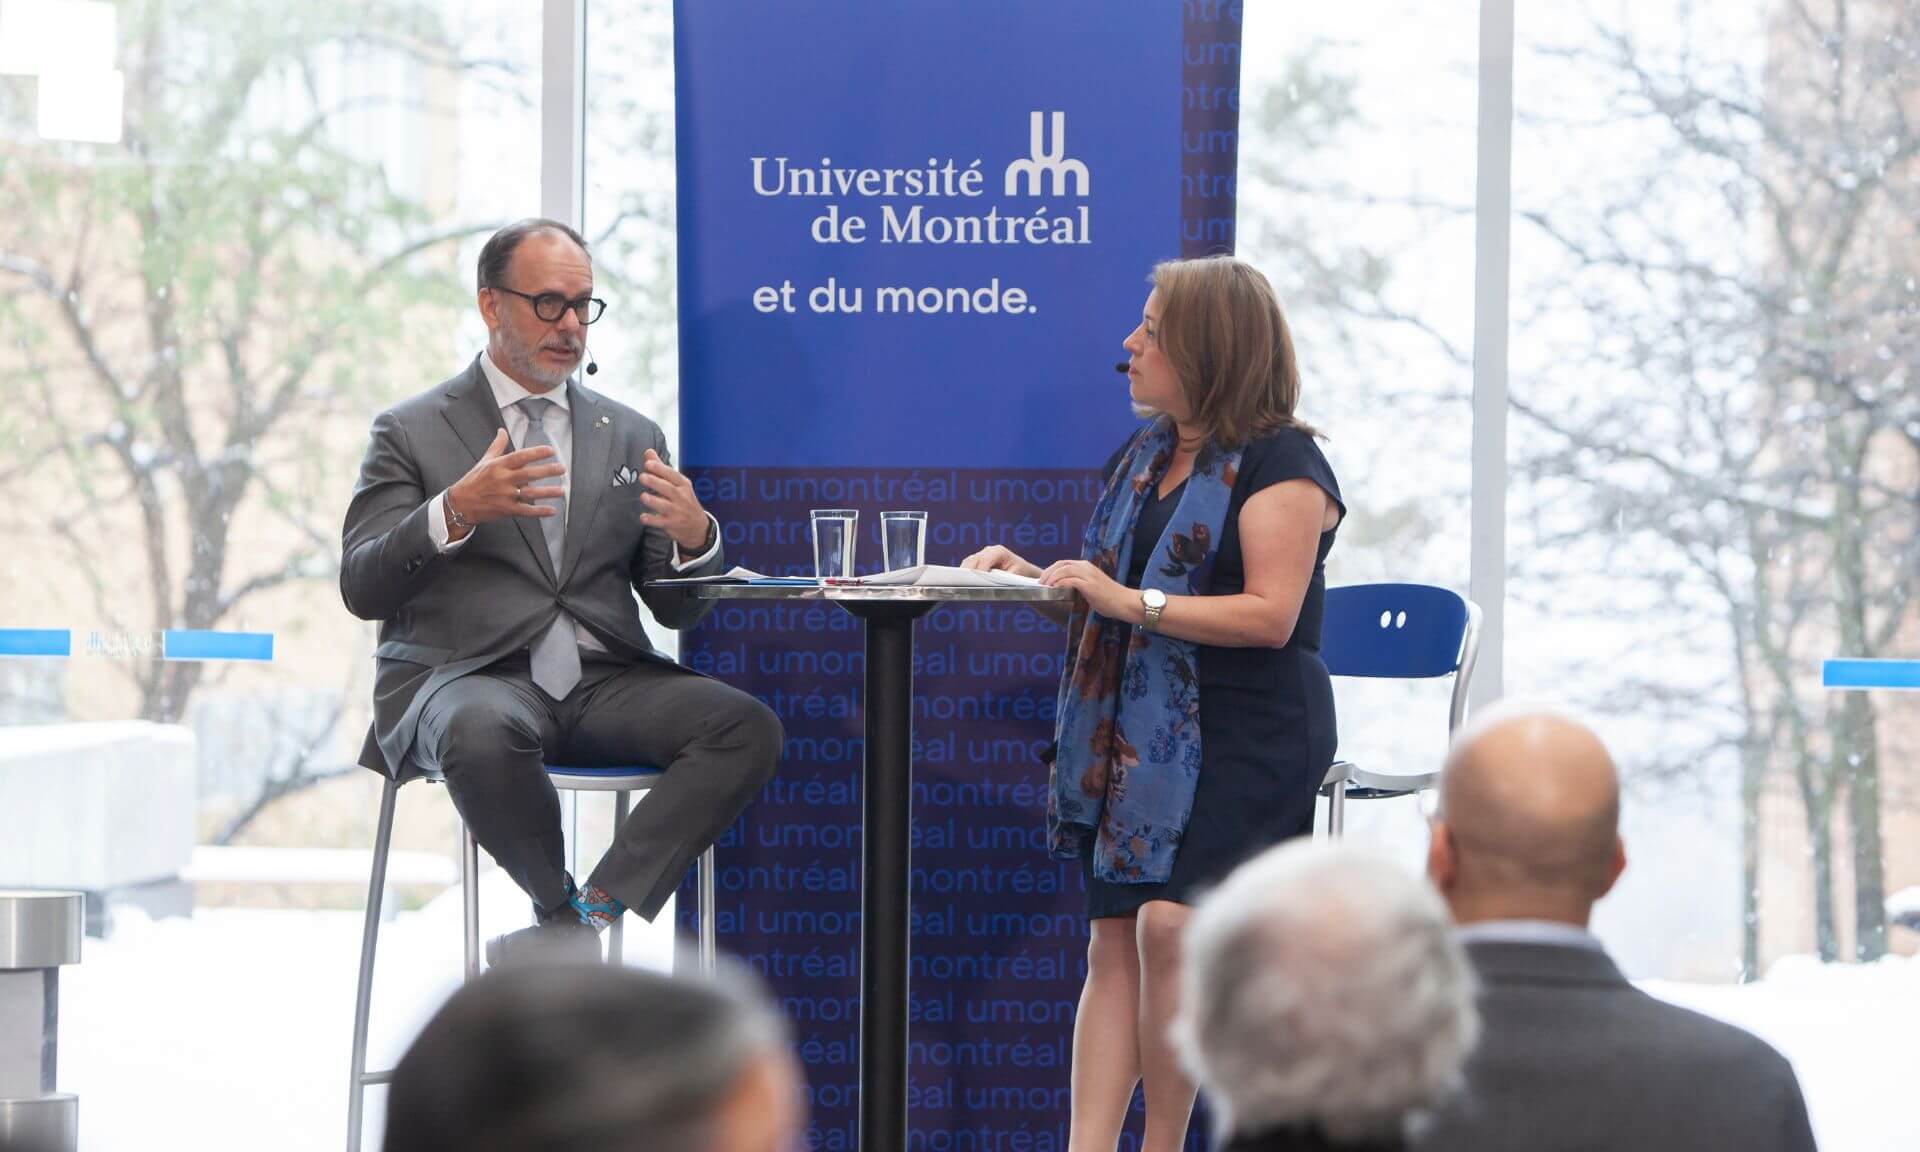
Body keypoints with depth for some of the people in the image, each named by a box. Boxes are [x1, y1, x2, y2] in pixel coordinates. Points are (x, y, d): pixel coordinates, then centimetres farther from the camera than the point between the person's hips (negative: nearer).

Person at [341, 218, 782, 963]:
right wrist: (456, 511, -19)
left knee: (748, 727, -24)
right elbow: (362, 589, -3)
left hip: (603, 682, 4)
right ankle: (565, 914, -14)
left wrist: (693, 539, -7)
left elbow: (677, 611, 17)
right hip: (466, 677, -4)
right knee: (486, 734, -40)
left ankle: (584, 916, -27)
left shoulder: (632, 438, 20)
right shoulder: (412, 433, 9)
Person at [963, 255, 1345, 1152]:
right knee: (1115, 941, -1)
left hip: (1243, 740, -8)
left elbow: (1269, 615, -16)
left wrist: (1132, 602, -20)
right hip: (1135, 734, 8)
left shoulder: (1278, 463, -7)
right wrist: (1031, 575, 7)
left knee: (1169, 924, -21)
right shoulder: (1142, 457, 19)